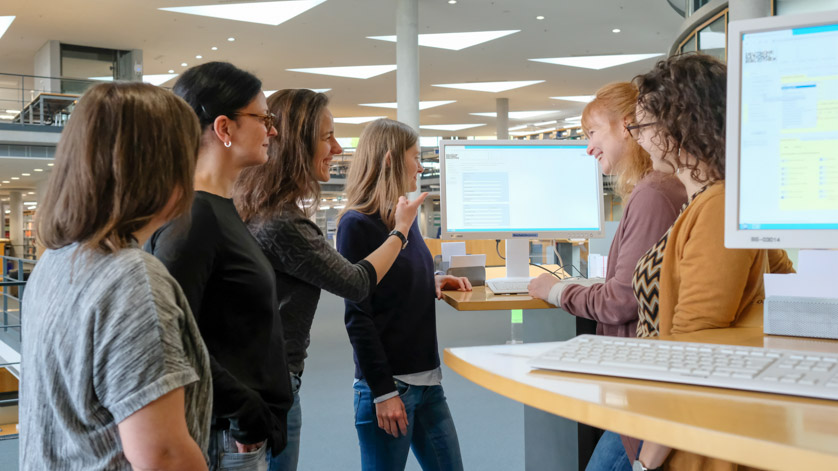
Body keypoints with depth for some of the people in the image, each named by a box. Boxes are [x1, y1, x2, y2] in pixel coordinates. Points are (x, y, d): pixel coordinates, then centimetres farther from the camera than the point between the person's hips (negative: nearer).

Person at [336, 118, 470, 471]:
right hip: (388, 382, -7)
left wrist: (433, 282, 2)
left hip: (427, 377, 8)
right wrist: (382, 391, -16)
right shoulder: (357, 225, -12)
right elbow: (358, 317, -14)